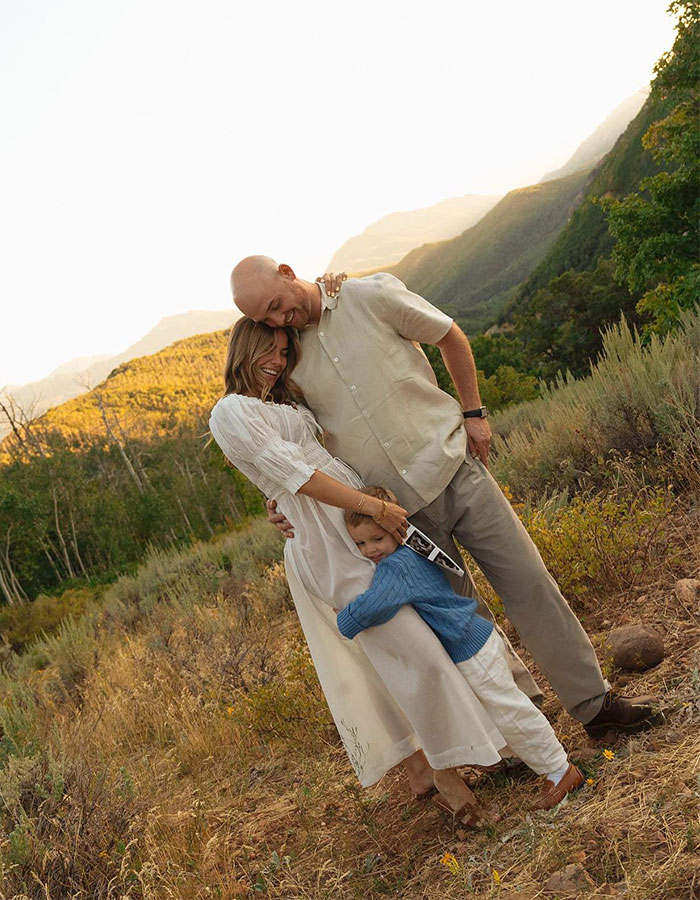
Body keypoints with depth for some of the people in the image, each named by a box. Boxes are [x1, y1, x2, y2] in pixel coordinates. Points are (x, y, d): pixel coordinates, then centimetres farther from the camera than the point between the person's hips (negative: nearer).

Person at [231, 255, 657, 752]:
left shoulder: (372, 295, -5)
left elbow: (451, 336, 8)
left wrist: (473, 412, 4)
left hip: (452, 466, -1)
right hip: (395, 507, 2)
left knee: (527, 582, 0)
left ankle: (595, 703, 15)